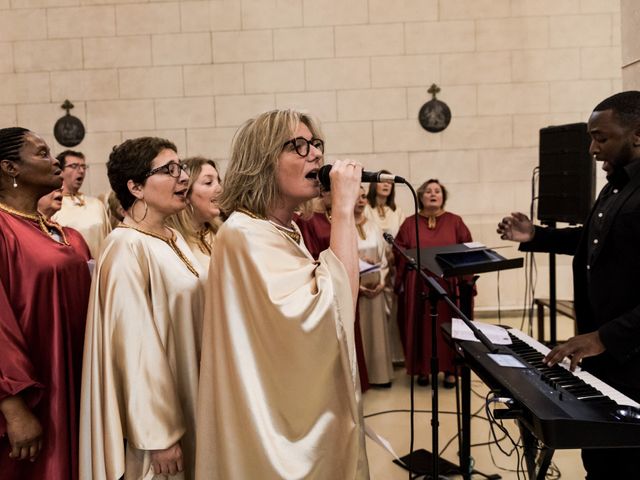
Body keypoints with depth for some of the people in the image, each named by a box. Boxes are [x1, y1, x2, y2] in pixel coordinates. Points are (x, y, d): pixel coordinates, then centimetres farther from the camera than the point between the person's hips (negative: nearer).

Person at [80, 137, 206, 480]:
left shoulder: (174, 239, 7)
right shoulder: (127, 246, -19)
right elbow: (136, 345, -21)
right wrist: (158, 434, -19)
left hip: (187, 400, 8)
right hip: (158, 410, -8)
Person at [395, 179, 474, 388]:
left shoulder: (455, 221, 5)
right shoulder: (410, 223, 5)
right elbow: (399, 255, 3)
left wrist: (465, 280, -8)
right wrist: (401, 282, -5)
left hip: (449, 285, 0)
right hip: (418, 285, 0)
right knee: (422, 327, 4)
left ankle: (451, 370, 14)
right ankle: (422, 369, 15)